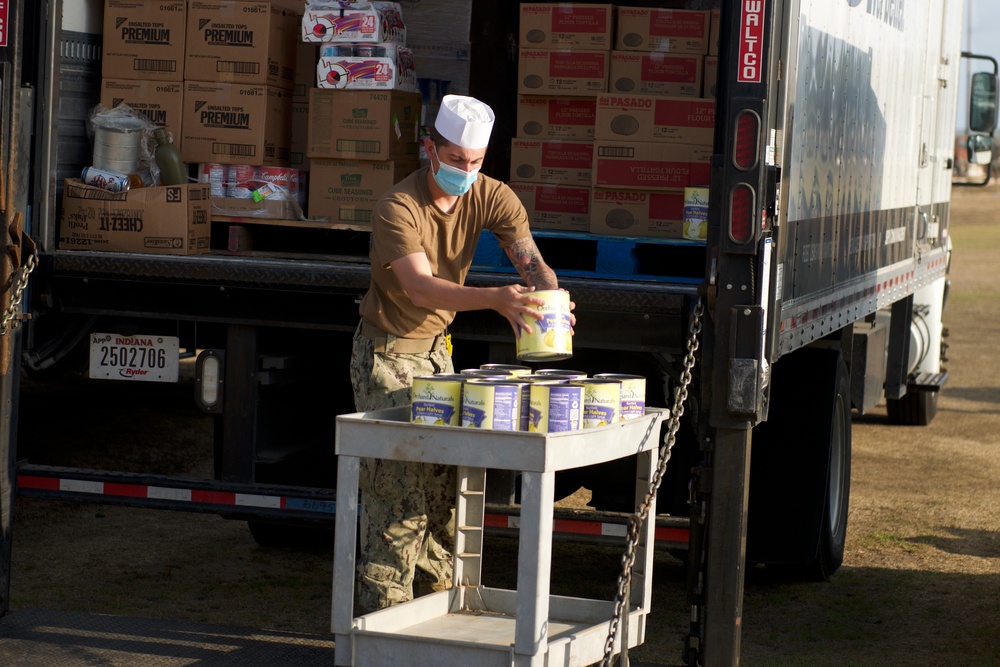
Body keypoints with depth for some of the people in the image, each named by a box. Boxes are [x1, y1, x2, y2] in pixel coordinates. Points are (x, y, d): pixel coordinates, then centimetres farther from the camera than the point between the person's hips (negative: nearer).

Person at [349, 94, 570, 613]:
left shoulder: (491, 197, -7)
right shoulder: (398, 208, -24)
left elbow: (530, 259, -18)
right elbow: (421, 287, -37)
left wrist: (550, 298, -42)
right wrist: (494, 299, -52)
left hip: (437, 349, 6)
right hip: (387, 352, -5)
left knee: (442, 477, 4)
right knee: (396, 479, -11)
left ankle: (438, 599, 14)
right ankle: (383, 613, -8)